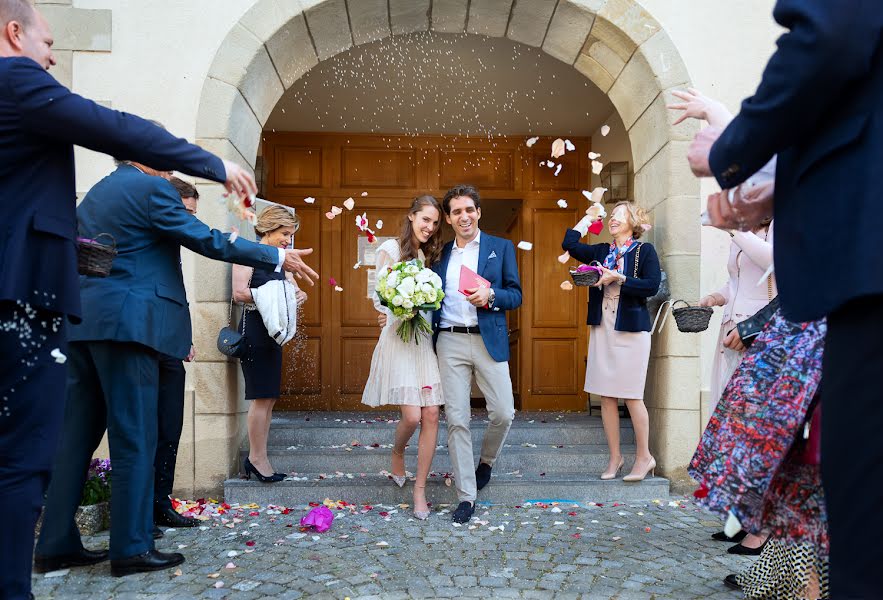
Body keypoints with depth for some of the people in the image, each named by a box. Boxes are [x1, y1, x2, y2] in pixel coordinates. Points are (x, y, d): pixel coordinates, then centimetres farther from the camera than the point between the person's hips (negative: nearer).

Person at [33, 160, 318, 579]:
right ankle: (131, 548, 4)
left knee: (76, 434, 10)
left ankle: (55, 544, 17)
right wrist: (278, 258, -3)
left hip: (83, 324, 9)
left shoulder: (94, 193, 21)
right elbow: (208, 241, -9)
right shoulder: (152, 188, -6)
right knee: (135, 437, -3)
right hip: (126, 324, -9)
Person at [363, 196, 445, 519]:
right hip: (399, 339, -5)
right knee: (412, 416, -11)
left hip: (426, 340, 5)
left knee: (431, 416, -1)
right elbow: (379, 299, -3)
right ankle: (397, 453, 25)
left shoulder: (429, 255, 17)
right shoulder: (391, 249, 0)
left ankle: (420, 490, 10)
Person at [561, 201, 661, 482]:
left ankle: (644, 456, 11)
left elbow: (652, 286, -10)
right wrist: (589, 217, 12)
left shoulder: (644, 250, 1)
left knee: (631, 395, -4)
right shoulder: (601, 251, 15)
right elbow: (569, 243, 5)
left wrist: (618, 278, -15)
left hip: (631, 330, -5)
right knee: (606, 396, 5)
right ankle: (615, 457, 14)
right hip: (602, 329, 5)